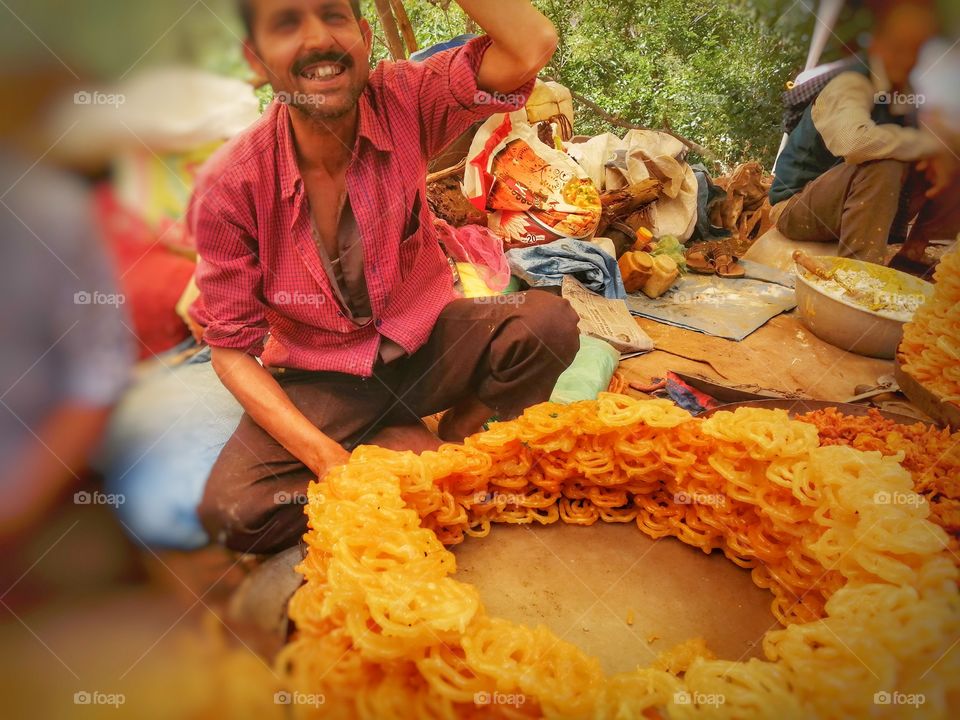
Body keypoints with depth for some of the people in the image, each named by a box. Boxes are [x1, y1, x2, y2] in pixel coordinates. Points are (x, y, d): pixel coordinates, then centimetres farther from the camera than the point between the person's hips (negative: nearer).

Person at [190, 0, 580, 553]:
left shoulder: (401, 101, -15)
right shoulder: (230, 188, -17)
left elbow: (532, 47, -31)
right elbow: (232, 349, -12)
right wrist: (327, 457, -24)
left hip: (426, 340, 2)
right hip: (322, 378, -1)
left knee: (550, 323, -25)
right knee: (229, 511, -24)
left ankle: (456, 434, 1)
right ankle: (401, 442, -3)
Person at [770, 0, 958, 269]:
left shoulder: (909, 91, 7)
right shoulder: (849, 85, -18)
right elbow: (854, 141, -40)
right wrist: (930, 144, -27)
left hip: (864, 204, 8)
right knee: (884, 164, -33)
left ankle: (910, 257, 1)